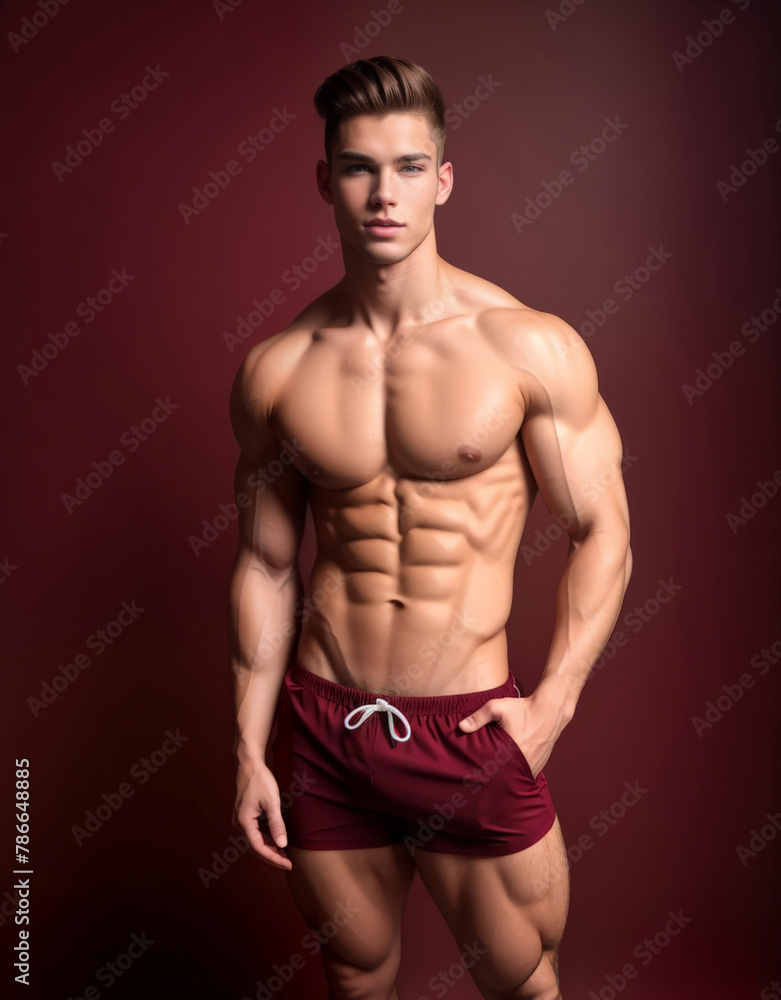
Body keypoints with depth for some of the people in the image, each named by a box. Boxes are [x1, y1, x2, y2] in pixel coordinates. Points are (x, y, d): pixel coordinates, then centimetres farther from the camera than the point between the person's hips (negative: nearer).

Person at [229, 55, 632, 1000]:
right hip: (320, 727, 3)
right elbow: (265, 565, 4)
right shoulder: (274, 368, -1)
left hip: (470, 732, -2)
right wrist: (250, 748, 5)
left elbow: (602, 534, -3)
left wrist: (552, 703, -10)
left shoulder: (531, 347, -9)